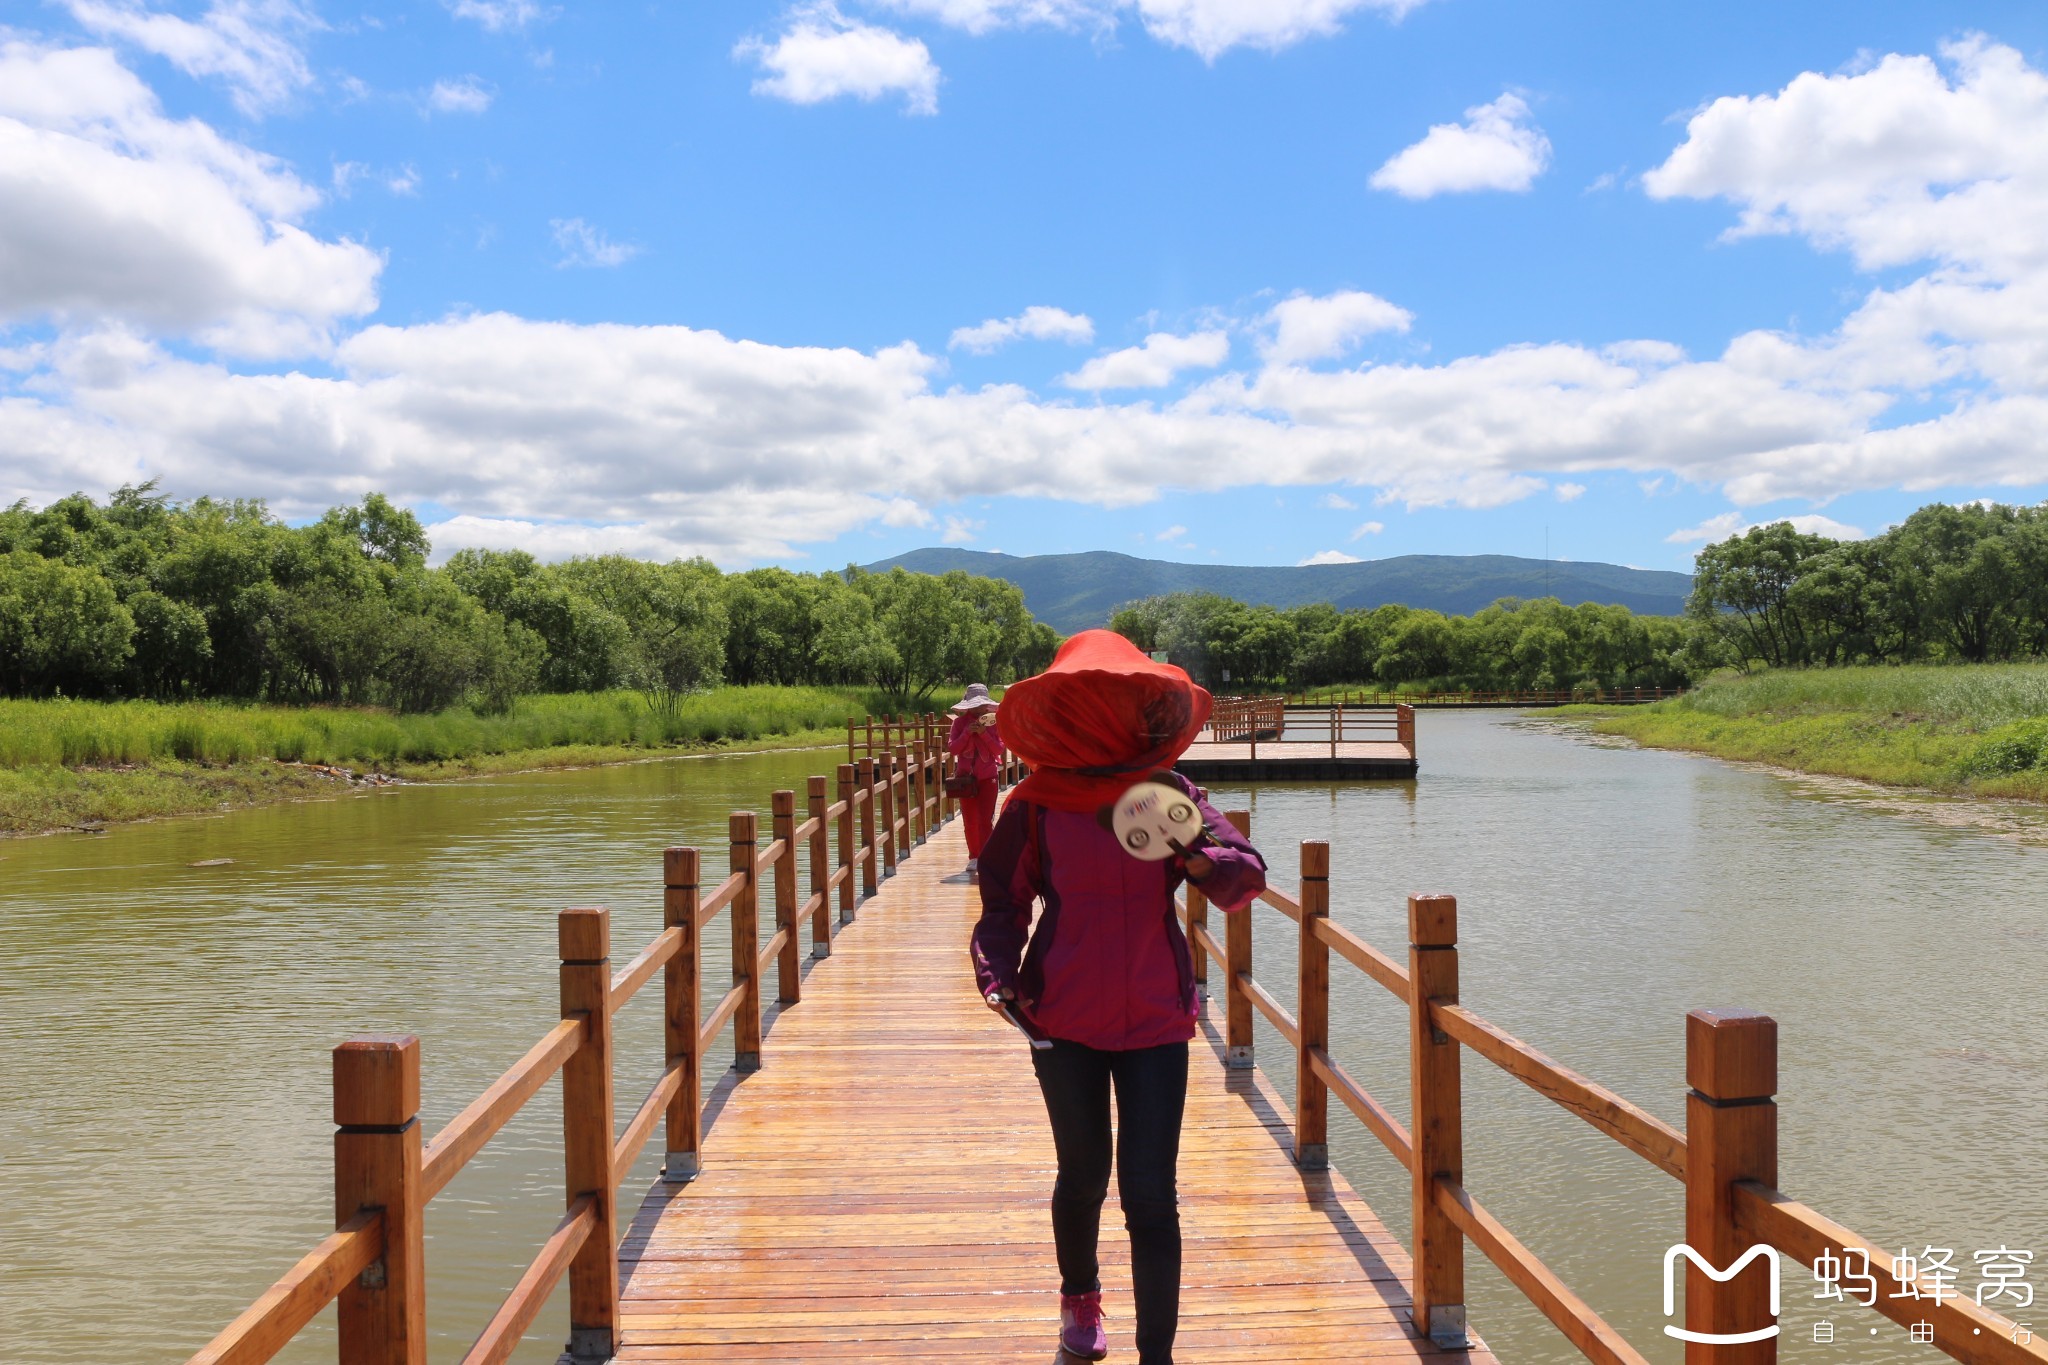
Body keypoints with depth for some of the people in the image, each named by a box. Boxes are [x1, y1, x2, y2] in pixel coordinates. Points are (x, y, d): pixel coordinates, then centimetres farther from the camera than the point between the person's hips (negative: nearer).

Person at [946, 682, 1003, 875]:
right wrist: (967, 733, -15)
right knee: (970, 821, 6)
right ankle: (974, 857, 18)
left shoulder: (993, 721, 1)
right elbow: (952, 748, -4)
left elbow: (999, 749, -5)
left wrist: (984, 734, -17)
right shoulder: (960, 722, 3)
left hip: (988, 776, -2)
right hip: (966, 776, 2)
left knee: (985, 820, -9)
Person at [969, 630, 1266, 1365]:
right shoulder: (1035, 806, -2)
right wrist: (998, 977, -15)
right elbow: (1004, 907, 2)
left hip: (1155, 1021, 0)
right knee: (1084, 1178, 17)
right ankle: (1079, 1300, 46)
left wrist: (1198, 856, -29)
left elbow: (1249, 874, -8)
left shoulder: (1171, 795, 0)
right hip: (1065, 1021, 0)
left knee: (1151, 1197, -5)